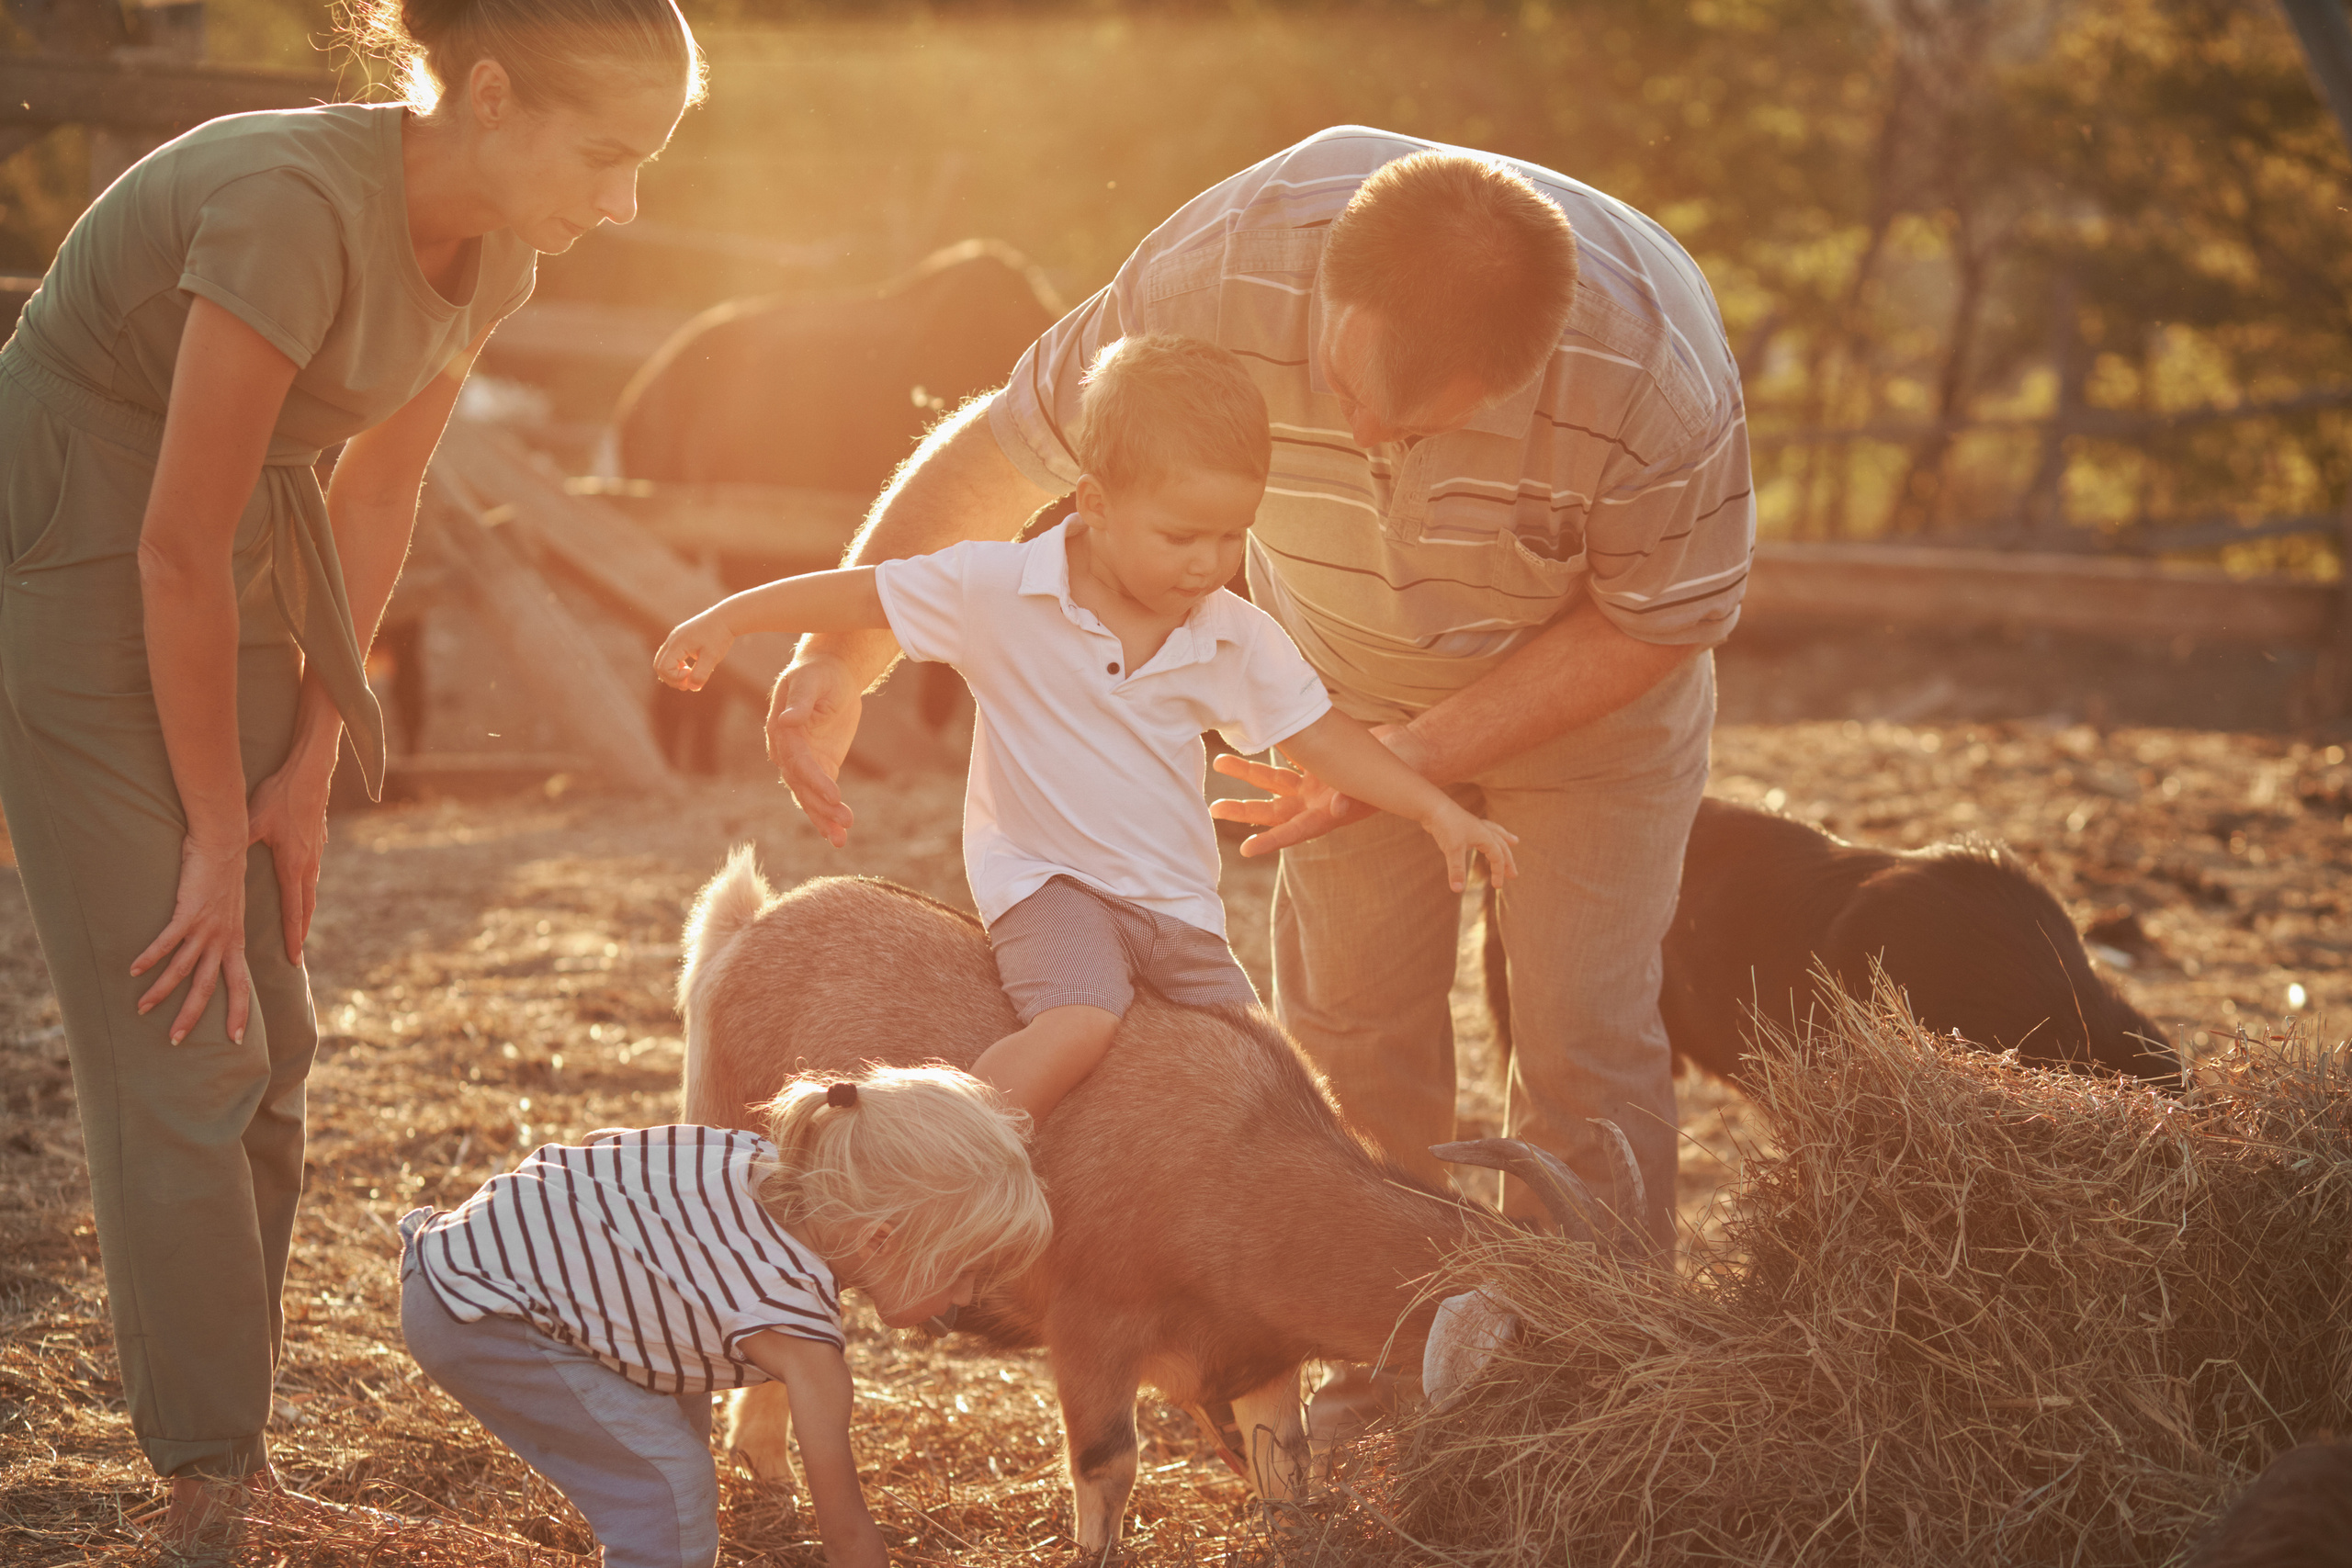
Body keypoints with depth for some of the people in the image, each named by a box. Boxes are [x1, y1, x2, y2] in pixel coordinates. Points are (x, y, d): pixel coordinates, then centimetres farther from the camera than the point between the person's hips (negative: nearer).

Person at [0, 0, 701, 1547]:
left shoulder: (490, 255, -5)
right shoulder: (295, 204, -31)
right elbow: (178, 547, -25)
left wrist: (306, 768, 4)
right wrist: (214, 833, -16)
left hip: (232, 586, 8)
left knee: (269, 1039, 8)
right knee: (181, 1055, -8)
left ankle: (229, 1446, 18)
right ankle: (210, 1492, 0)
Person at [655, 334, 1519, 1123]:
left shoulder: (1238, 640, -1)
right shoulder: (999, 591, -12)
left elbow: (1321, 735, 6)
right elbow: (862, 594, -5)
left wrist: (1435, 808, -3)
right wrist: (722, 622, -8)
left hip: (1179, 906, 6)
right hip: (1047, 884, -6)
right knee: (1077, 1028, -31)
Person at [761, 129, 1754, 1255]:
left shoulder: (1657, 375, -41)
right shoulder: (1219, 271, -37)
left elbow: (1662, 619, -23)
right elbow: (1001, 450, -22)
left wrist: (1413, 756, -30)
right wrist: (837, 657, -32)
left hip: (1585, 688, -2)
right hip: (1345, 662, 2)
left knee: (1583, 1041, -4)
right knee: (1350, 1013, 7)